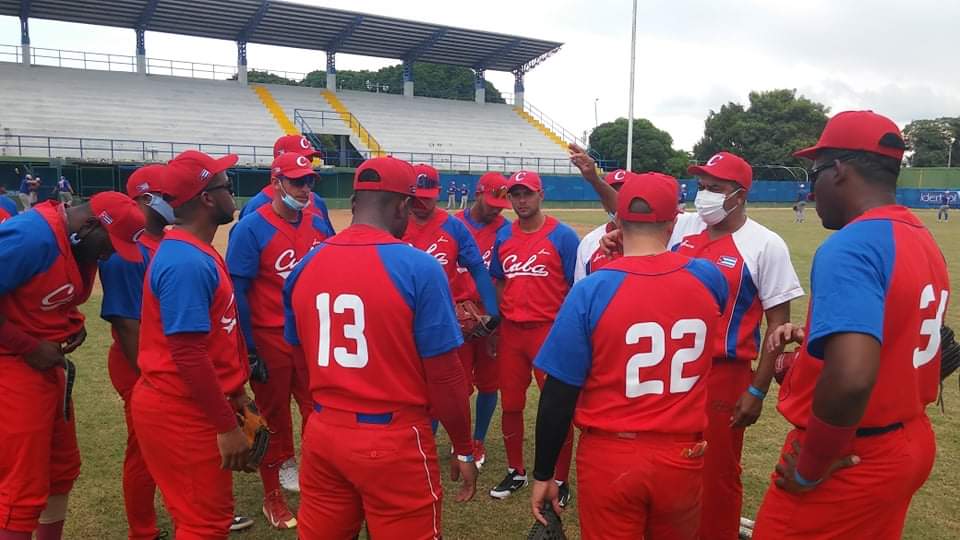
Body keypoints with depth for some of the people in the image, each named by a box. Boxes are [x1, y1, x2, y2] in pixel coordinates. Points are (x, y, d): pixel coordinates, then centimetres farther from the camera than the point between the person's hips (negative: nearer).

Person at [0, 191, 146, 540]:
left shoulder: (82, 246, 6)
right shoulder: (32, 235, -24)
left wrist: (74, 325, 0)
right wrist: (29, 347, -21)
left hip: (48, 366, 10)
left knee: (63, 469, 21)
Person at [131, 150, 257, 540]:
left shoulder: (196, 252, 10)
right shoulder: (187, 262, -22)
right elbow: (188, 355, -26)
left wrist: (234, 393, 19)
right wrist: (227, 426, -21)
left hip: (191, 406, 10)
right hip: (182, 413, -10)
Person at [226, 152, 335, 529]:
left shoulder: (318, 225, 3)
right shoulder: (251, 228, -12)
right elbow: (237, 292, -12)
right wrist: (248, 350, -13)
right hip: (269, 340, -4)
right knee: (273, 419, 10)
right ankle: (273, 496, 29)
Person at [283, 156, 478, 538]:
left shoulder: (306, 265, 1)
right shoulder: (418, 268, -15)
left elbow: (300, 355, 11)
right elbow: (444, 376, -13)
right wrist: (463, 450, -1)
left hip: (322, 434, 5)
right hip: (394, 441, -5)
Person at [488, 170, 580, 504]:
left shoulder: (563, 236, -6)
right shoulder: (504, 237, 8)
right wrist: (494, 326, 12)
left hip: (550, 332, -4)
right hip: (511, 332, 5)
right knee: (511, 405, 13)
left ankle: (560, 480, 20)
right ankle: (516, 472, 32)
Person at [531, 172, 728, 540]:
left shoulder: (591, 290, -15)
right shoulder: (707, 278, -6)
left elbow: (558, 396, -12)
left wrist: (543, 474, -2)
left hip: (609, 458, -3)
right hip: (683, 459, 3)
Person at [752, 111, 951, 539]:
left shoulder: (850, 245, -24)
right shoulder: (924, 240, 5)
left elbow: (852, 378, -35)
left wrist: (810, 467, -22)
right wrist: (818, 340, 12)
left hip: (850, 462, -9)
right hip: (912, 448, 9)